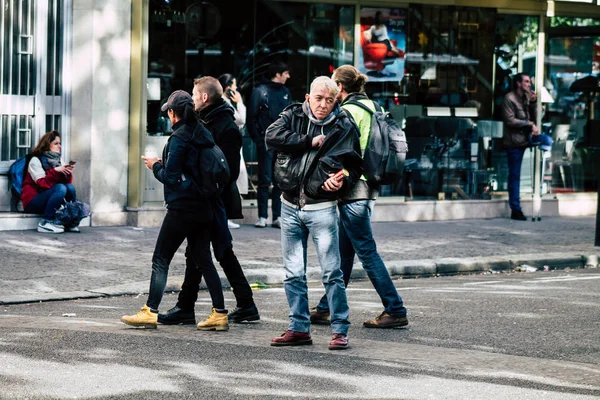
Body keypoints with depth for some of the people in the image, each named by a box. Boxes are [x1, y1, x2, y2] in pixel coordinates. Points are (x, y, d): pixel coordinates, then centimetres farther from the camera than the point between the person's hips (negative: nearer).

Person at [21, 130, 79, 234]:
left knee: (70, 188, -19)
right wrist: (55, 171, -27)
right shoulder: (36, 160, -8)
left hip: (48, 200, 6)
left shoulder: (57, 160, 11)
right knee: (60, 188, -30)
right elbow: (42, 184, -20)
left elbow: (67, 182, 2)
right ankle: (46, 223, -29)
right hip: (33, 201, -6)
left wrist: (68, 173, -16)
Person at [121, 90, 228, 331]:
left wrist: (156, 166, 2)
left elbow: (170, 177, -17)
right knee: (203, 260, 11)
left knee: (160, 259, 1)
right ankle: (219, 313, 8)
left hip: (181, 208, -8)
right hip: (203, 208, 8)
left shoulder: (179, 138, -14)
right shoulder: (203, 134, 9)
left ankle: (150, 312, 2)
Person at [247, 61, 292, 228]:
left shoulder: (286, 92, 13)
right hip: (266, 143, -4)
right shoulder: (260, 91, -2)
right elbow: (251, 117, -3)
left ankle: (277, 216, 8)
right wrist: (257, 138, -10)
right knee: (265, 180, -2)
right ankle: (262, 216, 3)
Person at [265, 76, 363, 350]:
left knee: (332, 273, -5)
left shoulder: (344, 127, -1)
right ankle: (299, 328, 18)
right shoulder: (293, 116, 3)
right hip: (290, 207, 3)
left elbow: (354, 165, 3)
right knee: (293, 274, 9)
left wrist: (343, 181, -18)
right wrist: (310, 141, -15)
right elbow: (272, 137, -14)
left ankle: (340, 330, 2)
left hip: (322, 208, -3)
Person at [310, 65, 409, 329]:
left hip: (353, 189, -10)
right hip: (367, 188, 10)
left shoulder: (349, 111, -13)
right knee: (344, 250, 14)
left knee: (366, 251, -6)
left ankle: (396, 310, -6)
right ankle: (326, 309, 21)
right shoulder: (370, 107, 14)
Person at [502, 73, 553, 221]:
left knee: (547, 140, -15)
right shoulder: (509, 98, -9)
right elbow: (510, 121, -17)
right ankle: (515, 210, 2)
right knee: (514, 176, -3)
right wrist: (529, 124, -13)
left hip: (526, 136, 7)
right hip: (514, 141, -7)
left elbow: (534, 117, 9)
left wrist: (533, 102, -4)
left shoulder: (527, 97, 13)